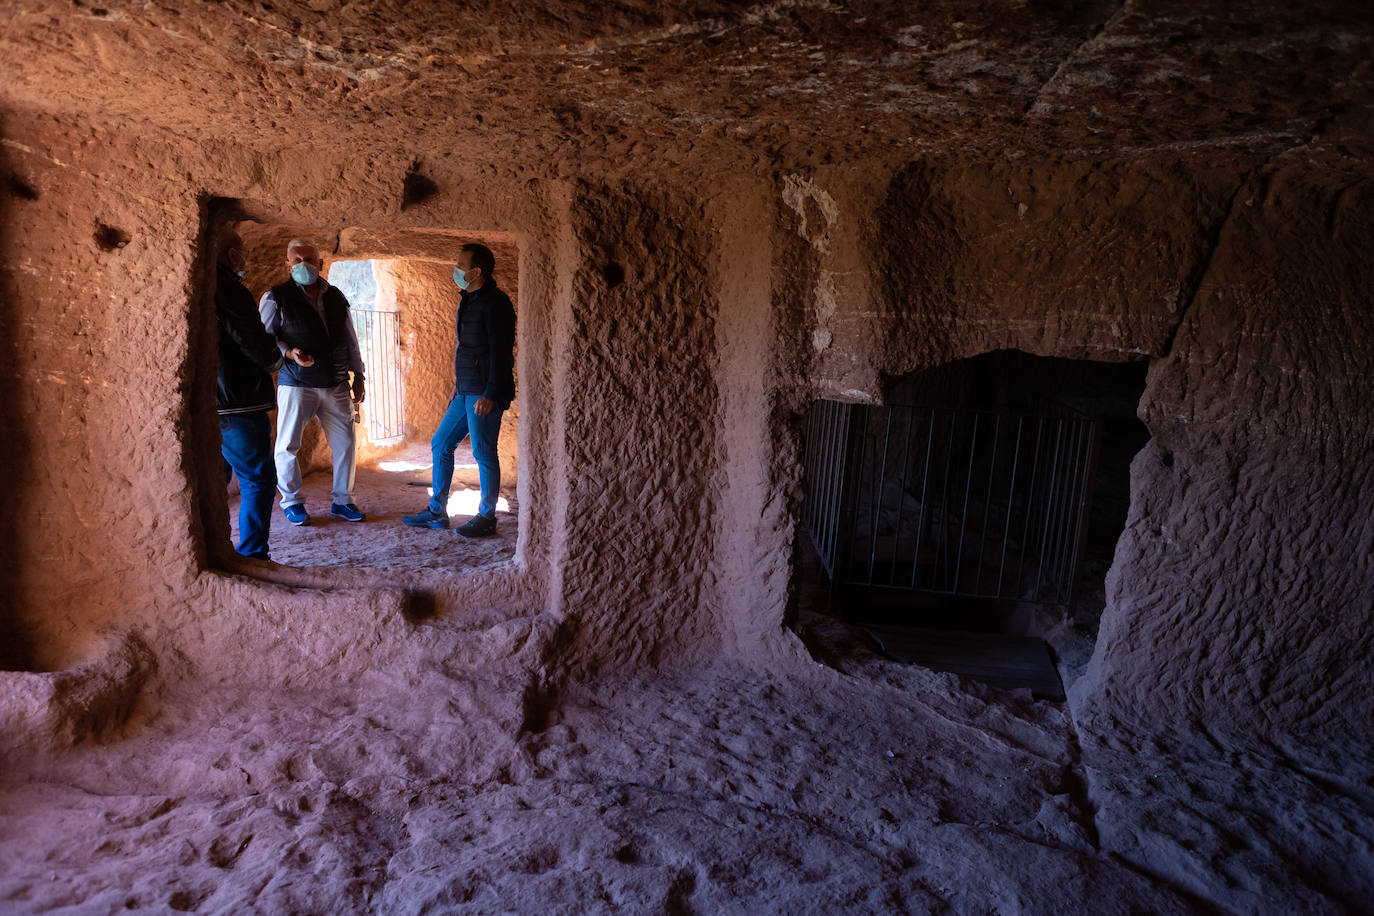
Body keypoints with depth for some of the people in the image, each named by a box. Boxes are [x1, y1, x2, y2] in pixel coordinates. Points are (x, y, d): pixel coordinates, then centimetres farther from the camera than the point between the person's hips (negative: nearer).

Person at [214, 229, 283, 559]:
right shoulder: (228, 290, -13)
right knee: (258, 480, 2)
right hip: (235, 405, -9)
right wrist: (276, 358, 7)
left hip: (203, 406, 9)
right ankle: (252, 557, 3)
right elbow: (259, 347, -15)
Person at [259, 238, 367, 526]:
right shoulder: (276, 298, 0)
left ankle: (342, 500, 19)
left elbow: (350, 341, 16)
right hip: (296, 384, -3)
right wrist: (289, 352, -19)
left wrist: (358, 377, 13)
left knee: (345, 443, 4)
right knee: (287, 445, 2)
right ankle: (291, 501, 21)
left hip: (336, 385, 3)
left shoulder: (336, 297, 12)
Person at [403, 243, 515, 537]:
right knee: (440, 444, 12)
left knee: (483, 452, -4)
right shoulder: (469, 301, 18)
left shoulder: (495, 303, -11)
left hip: (484, 394, -10)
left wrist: (490, 394, -22)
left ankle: (486, 517, 9)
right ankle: (436, 512, 21)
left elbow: (501, 352, -18)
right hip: (466, 392, 10)